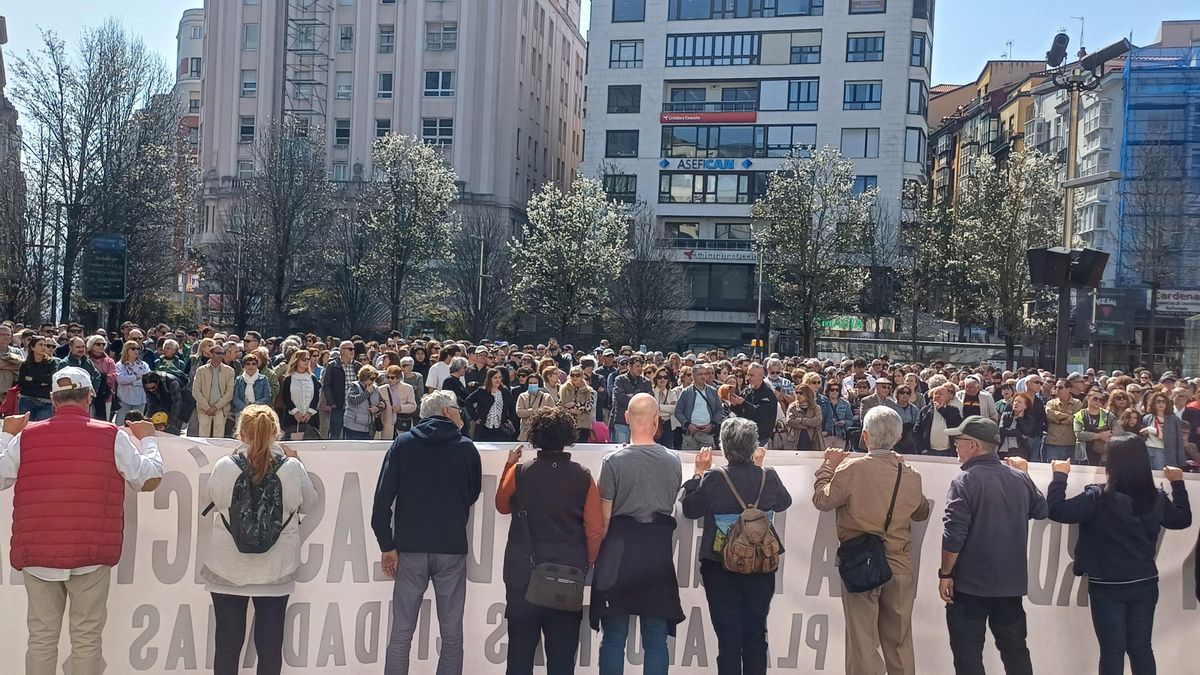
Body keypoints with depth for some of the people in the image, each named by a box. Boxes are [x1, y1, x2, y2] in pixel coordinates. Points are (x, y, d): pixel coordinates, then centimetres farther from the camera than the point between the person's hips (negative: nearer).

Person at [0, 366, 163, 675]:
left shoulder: (25, 437, 0)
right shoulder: (113, 437, -5)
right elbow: (150, 479, 1)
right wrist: (147, 439, 17)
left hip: (36, 554, 2)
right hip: (91, 555, -2)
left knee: (42, 638, 12)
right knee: (87, 639, 6)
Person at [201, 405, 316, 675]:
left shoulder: (224, 466, -12)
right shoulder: (292, 467, -12)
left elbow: (206, 499, 8)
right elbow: (309, 504, 6)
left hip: (228, 568, 0)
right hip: (276, 570, 0)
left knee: (228, 642, 11)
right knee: (270, 642, 10)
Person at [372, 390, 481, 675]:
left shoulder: (403, 443, 2)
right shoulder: (466, 448, 0)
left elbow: (383, 497, -6)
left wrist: (387, 545, -2)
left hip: (410, 547, 1)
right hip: (452, 547, -1)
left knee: (401, 635, 7)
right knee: (452, 636, 7)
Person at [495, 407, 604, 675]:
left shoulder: (519, 472, -6)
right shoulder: (582, 477, -6)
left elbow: (502, 506, 14)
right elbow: (595, 529, -4)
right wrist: (587, 563, 11)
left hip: (524, 575, 0)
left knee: (521, 652, 9)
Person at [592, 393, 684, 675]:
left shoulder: (614, 461, -10)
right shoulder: (674, 461, 0)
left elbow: (604, 517, -7)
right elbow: (675, 507, 11)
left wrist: (596, 553, 4)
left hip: (619, 549, -3)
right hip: (660, 549, 3)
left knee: (614, 637, 7)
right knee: (656, 639, 11)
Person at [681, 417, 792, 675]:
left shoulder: (714, 479, -18)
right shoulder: (769, 477, -9)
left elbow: (690, 509, -4)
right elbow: (784, 502, 11)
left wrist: (699, 473, 5)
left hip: (721, 570, -2)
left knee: (728, 637, 6)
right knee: (756, 635, 14)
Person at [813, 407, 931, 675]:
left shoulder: (851, 469, -16)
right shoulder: (911, 475, -5)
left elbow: (822, 500, -4)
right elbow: (922, 513, 13)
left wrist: (829, 466, 10)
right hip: (900, 566, 3)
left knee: (863, 642, 5)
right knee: (900, 643, 15)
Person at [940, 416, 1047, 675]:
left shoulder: (964, 481, -16)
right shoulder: (1019, 478, 0)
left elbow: (953, 535, -20)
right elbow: (1041, 510, 19)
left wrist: (945, 574, -10)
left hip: (970, 583, -5)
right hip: (1012, 581, 6)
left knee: (968, 653, 4)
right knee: (1015, 648, 16)